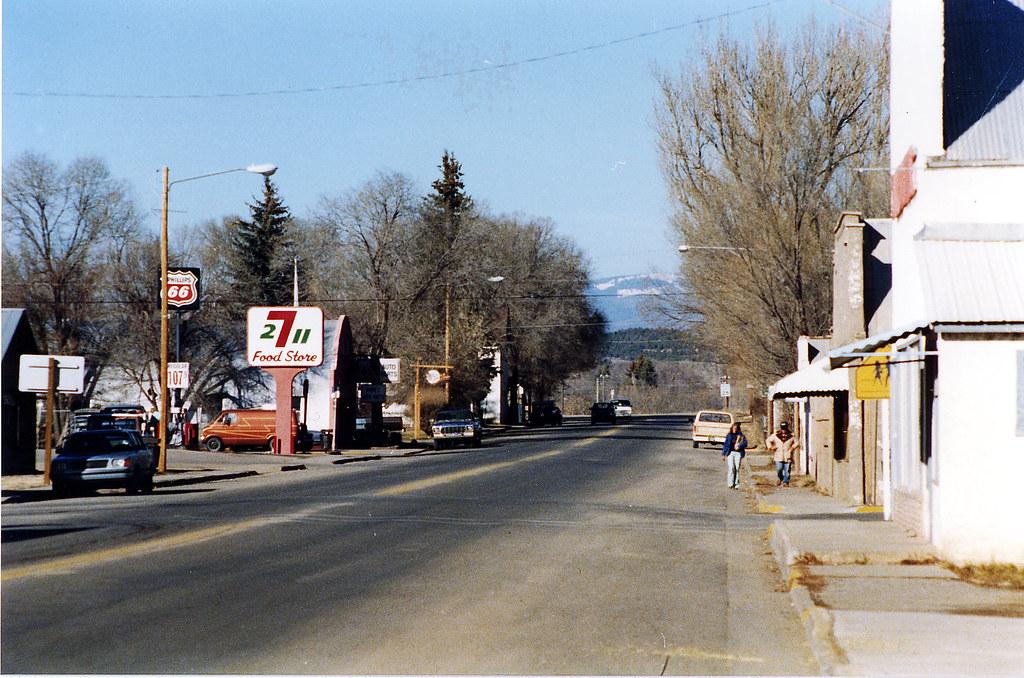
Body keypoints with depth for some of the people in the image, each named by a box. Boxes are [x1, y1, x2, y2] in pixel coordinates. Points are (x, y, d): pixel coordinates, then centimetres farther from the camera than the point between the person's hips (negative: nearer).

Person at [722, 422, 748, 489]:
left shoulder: (741, 435, 10)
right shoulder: (729, 435, 13)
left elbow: (745, 442, -1)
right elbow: (725, 444, 16)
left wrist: (739, 446, -19)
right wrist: (724, 454, 11)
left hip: (738, 453, 0)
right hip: (730, 453, 0)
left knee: (737, 469, -2)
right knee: (731, 468, -13)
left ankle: (736, 484, 5)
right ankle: (730, 483, -8)